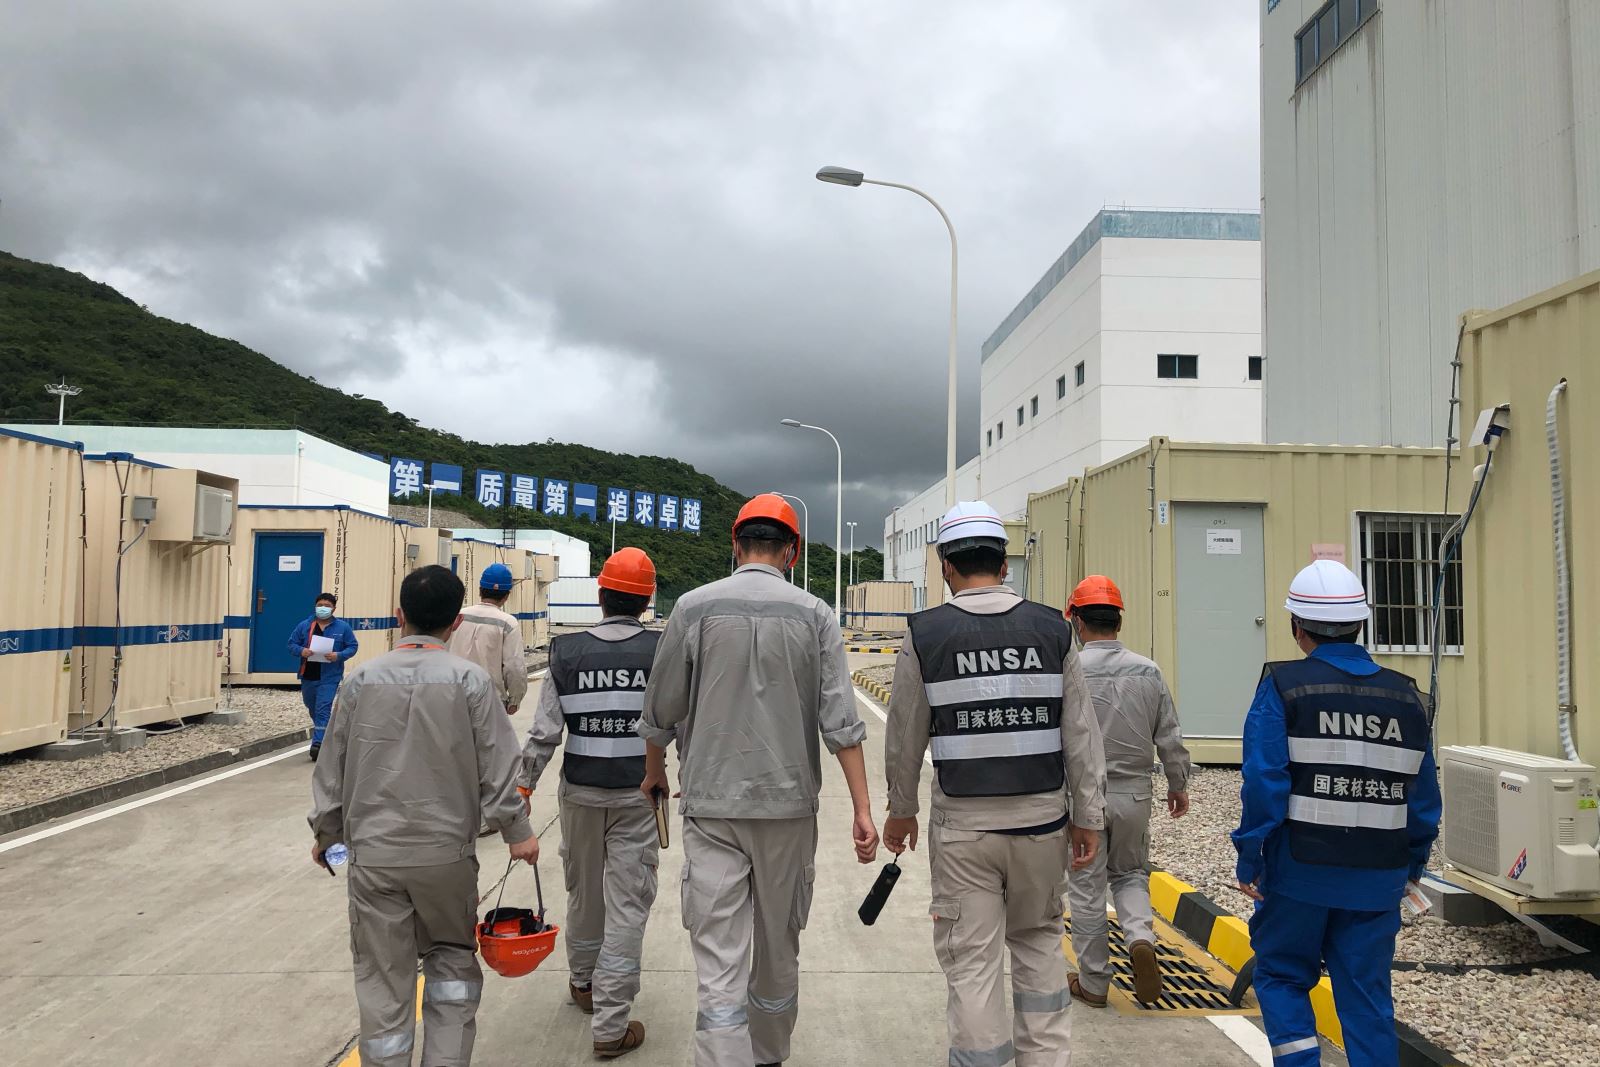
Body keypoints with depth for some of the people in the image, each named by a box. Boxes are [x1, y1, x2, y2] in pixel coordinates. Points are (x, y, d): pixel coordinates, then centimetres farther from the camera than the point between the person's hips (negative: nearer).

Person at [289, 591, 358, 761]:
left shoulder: (342, 627, -2)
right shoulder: (304, 626, 3)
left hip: (329, 677, -4)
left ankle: (318, 744, -16)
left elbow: (353, 646, 0)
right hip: (308, 676, 4)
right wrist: (301, 651, -14)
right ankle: (324, 735, 41)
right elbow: (292, 643, 8)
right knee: (312, 709, 20)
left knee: (323, 710, -13)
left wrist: (339, 655, -18)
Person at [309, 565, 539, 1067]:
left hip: (373, 853, 1)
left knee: (383, 977, 10)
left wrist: (325, 832, 21)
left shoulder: (363, 680, -1)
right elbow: (497, 766, -6)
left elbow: (333, 767, 7)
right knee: (451, 959, 18)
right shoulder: (470, 680, -8)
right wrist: (518, 831, 6)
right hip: (447, 851, -1)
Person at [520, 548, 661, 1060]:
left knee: (583, 891, 21)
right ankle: (611, 1026, 7)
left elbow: (544, 734, -5)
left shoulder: (567, 652, -6)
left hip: (580, 792, 2)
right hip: (639, 793, -2)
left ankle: (583, 983, 42)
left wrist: (523, 787, 5)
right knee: (627, 904, 4)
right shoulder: (663, 652, -10)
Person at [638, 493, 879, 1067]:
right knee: (779, 947, 19)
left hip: (712, 806, -1)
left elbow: (661, 711, 4)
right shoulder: (814, 614, -2)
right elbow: (841, 722, -7)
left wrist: (654, 772, 22)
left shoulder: (694, 607, -3)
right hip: (789, 804, 2)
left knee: (719, 960, 1)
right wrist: (863, 811, -3)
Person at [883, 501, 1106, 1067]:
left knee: (973, 962, 7)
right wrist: (1088, 817, 10)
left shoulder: (925, 635, -6)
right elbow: (1081, 734, 1)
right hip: (1043, 819, 3)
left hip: (963, 825, -2)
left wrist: (901, 810, 16)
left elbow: (904, 738, 1)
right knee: (1039, 941, 23)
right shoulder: (1052, 629, -1)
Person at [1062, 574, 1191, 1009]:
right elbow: (1170, 738, 4)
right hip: (1134, 794, 3)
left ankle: (1093, 983, 18)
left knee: (1087, 889, 9)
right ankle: (1140, 937, -1)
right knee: (1130, 873, 24)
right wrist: (1178, 785, 18)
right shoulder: (1148, 672, -3)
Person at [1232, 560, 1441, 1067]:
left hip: (1301, 872, -3)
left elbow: (1264, 783, -14)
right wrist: (1413, 863, 19)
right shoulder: (1405, 695, 4)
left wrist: (1249, 859, -6)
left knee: (1281, 975, 14)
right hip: (1378, 876, 4)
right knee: (1368, 994, 13)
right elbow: (1424, 794, 7)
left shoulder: (1283, 686, -10)